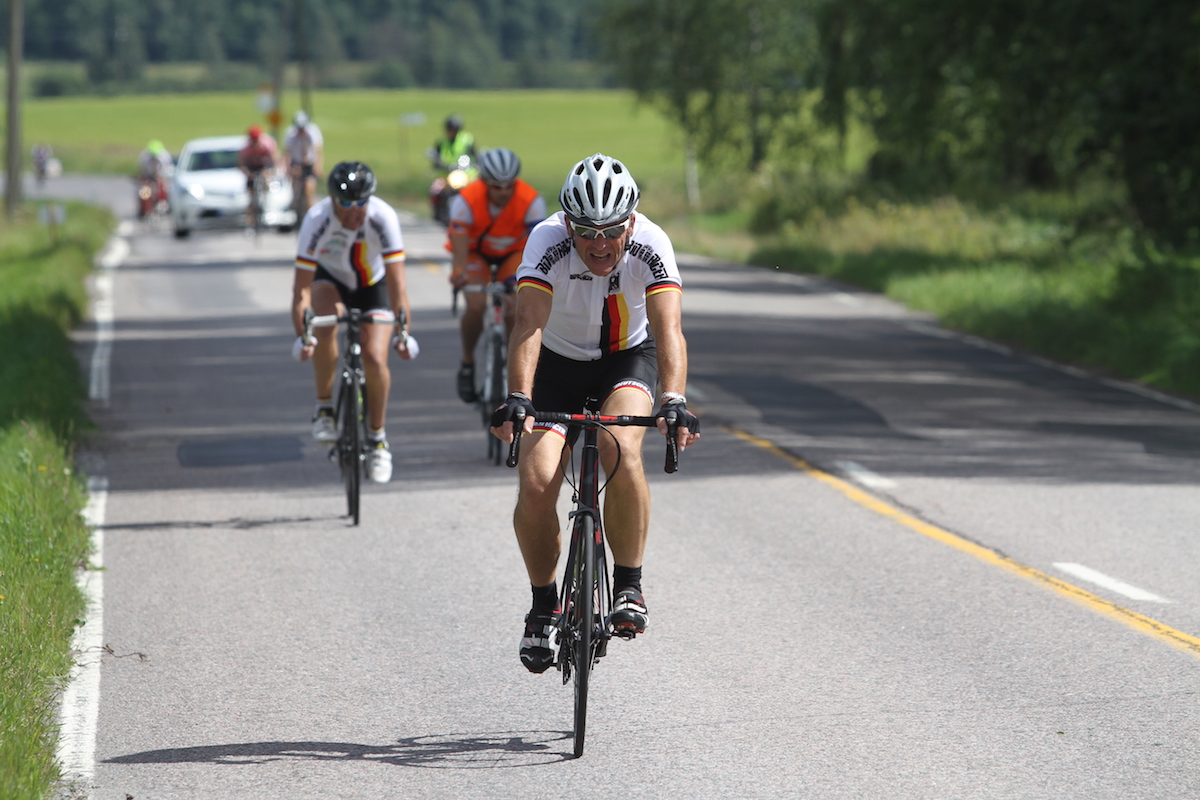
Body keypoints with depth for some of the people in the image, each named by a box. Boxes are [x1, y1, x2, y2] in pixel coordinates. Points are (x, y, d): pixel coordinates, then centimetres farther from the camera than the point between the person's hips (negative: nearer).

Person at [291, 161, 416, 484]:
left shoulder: (383, 218, -32)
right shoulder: (317, 220, -32)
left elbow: (396, 283, -31)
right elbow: (301, 287, -31)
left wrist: (403, 333, -39)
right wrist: (303, 336, -41)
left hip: (372, 285, 0)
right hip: (331, 280, 0)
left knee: (375, 358, -15)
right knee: (326, 325, -33)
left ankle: (377, 437, 6)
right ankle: (324, 409, -16)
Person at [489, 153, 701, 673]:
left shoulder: (650, 245, -27)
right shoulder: (548, 241, -29)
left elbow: (668, 329, -38)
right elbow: (530, 323, -40)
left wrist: (674, 402, -54)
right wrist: (517, 398, -55)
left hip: (626, 359, -1)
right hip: (558, 363, 1)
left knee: (620, 449, -31)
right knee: (537, 485, -17)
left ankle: (629, 586, -14)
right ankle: (543, 604, 7)